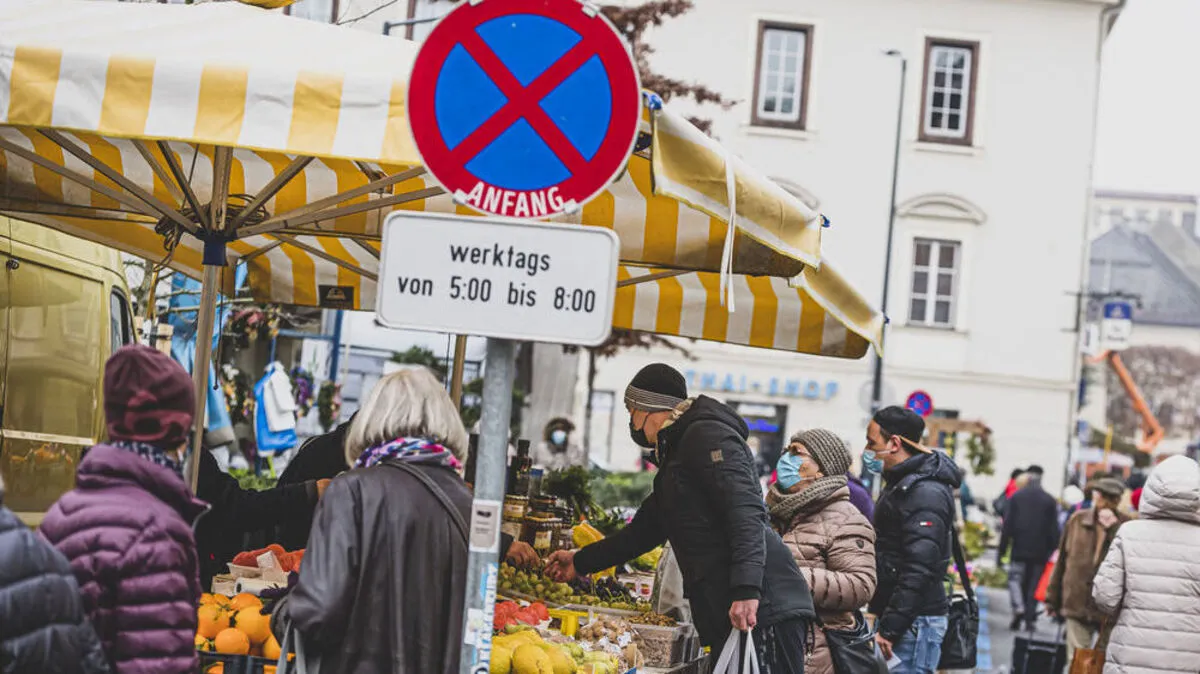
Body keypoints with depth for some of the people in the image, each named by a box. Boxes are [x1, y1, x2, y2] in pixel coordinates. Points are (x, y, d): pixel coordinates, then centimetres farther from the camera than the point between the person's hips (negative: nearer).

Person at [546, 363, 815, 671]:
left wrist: (746, 590, -26)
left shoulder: (706, 434, -4)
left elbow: (746, 510, -16)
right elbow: (643, 530, 38)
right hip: (725, 614, 10)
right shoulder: (675, 455, 28)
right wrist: (580, 562, 44)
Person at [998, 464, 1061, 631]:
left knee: (1015, 578, 5)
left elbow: (1008, 525, -1)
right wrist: (1053, 552, 8)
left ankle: (1018, 607, -18)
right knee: (1033, 585, 6)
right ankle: (1030, 619, 5)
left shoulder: (1016, 497, 0)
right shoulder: (1049, 500, 3)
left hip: (1020, 549, -1)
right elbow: (1054, 530, 2)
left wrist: (1001, 550, 2)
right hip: (1040, 552, 1)